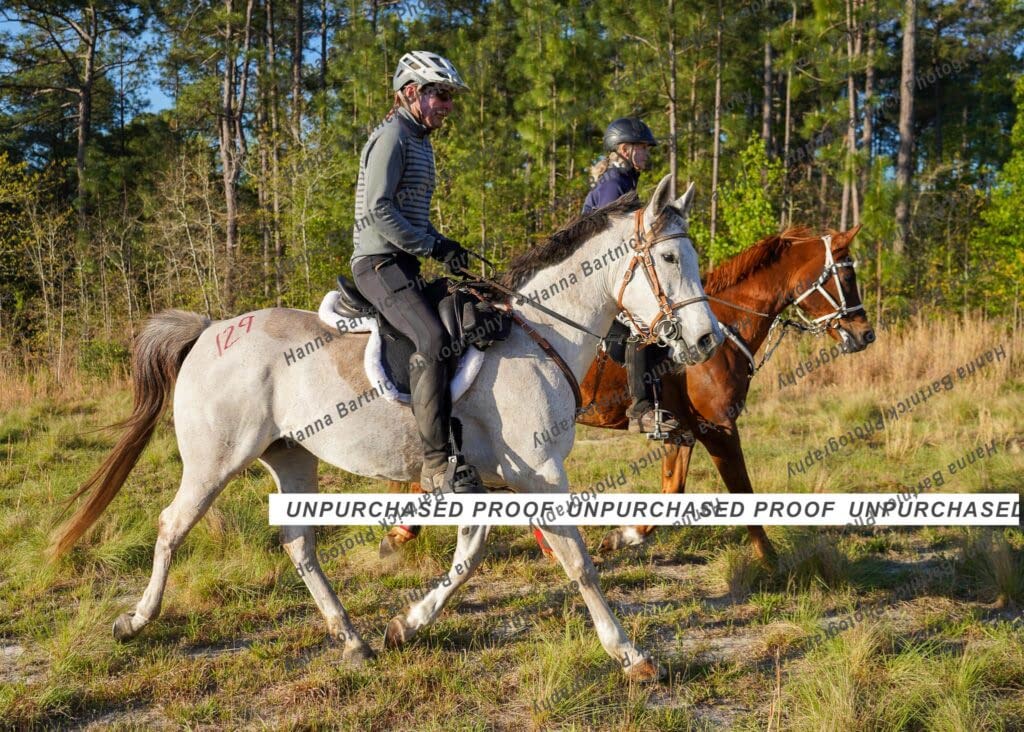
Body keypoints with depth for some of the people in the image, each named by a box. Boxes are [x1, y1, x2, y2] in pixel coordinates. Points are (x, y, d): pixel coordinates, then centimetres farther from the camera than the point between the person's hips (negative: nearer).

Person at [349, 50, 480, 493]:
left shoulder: (420, 141, 22)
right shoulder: (392, 137, -8)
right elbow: (377, 211, -19)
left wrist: (445, 246, 10)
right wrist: (434, 247, -17)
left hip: (403, 264, 11)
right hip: (380, 261, -11)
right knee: (433, 340, -29)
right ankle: (437, 465, -32)